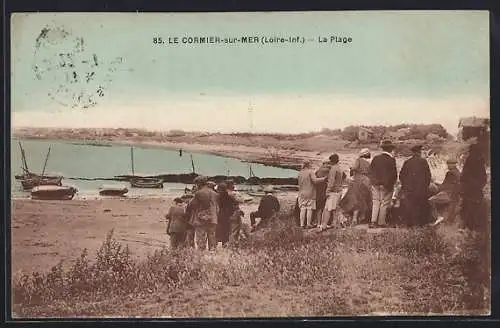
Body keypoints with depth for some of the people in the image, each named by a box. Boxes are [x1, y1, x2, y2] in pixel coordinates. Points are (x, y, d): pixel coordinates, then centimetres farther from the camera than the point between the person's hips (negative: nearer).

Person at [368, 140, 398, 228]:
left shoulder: (376, 158, 2)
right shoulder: (391, 160, -12)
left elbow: (370, 171, 5)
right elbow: (394, 174, -11)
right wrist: (391, 183, 1)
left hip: (375, 184, 4)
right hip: (386, 185, -4)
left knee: (375, 202, 11)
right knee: (384, 204, 4)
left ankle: (373, 221, 3)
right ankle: (381, 223, 7)